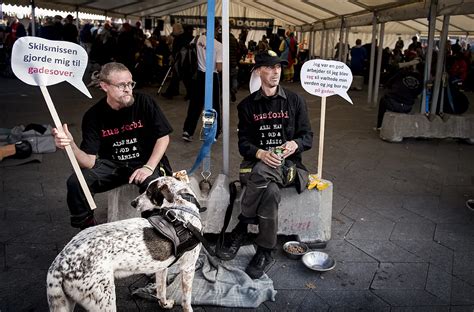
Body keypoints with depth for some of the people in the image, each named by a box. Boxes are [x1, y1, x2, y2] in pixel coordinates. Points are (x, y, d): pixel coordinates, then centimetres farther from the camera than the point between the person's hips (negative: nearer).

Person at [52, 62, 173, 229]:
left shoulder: (144, 102, -14)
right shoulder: (93, 115, -10)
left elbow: (163, 137, -6)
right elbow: (90, 162, -13)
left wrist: (149, 167, -18)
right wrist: (71, 146, -34)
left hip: (145, 162, -2)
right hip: (112, 165, 2)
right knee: (75, 183, -19)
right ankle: (86, 228, 8)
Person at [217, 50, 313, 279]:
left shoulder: (294, 101, 8)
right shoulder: (247, 105, 9)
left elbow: (307, 137, 6)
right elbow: (244, 142, 2)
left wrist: (295, 144, -18)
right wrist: (261, 153, -21)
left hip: (287, 164, 0)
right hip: (257, 162, 0)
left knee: (262, 173, -36)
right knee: (270, 191, -36)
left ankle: (241, 229, -19)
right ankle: (265, 252, -19)